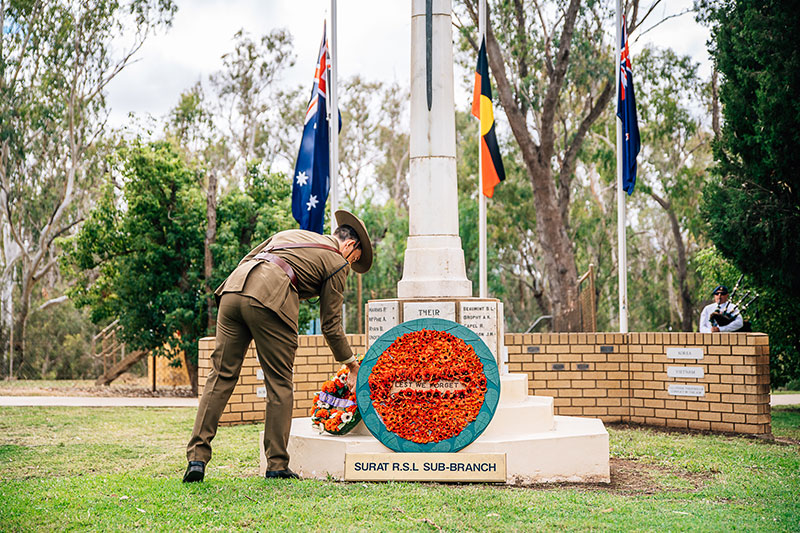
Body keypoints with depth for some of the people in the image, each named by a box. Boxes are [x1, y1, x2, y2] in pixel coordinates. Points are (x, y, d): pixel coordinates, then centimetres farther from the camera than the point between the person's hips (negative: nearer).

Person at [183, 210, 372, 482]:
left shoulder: (291, 233, 34)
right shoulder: (337, 262, 15)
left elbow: (247, 260, 28)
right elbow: (330, 325, 15)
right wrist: (353, 365, 26)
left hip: (233, 289, 6)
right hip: (270, 300, -6)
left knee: (221, 376, 7)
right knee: (279, 385, 7)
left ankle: (197, 457, 3)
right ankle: (277, 464, 10)